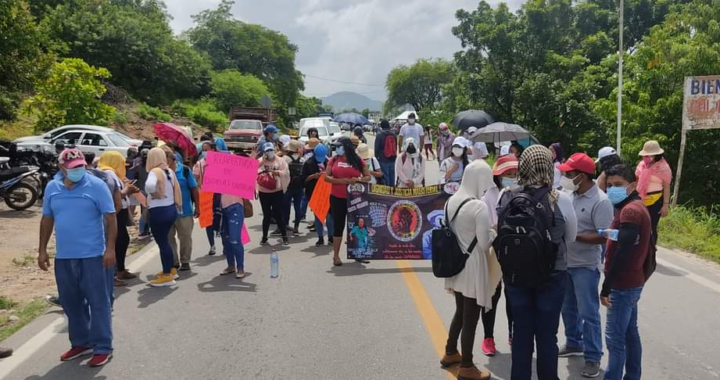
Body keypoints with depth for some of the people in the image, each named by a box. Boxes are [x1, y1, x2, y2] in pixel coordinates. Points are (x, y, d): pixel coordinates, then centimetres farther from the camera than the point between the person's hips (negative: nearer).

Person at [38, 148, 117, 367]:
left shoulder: (96, 186, -7)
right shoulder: (52, 188, 6)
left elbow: (110, 218, -8)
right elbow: (47, 219, 14)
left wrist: (110, 248, -14)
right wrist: (42, 249, 12)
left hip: (92, 255, -5)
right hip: (63, 256, 5)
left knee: (98, 302, 1)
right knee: (71, 303, 14)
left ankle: (102, 348, 9)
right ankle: (80, 343, 30)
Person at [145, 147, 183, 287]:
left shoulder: (155, 171, -16)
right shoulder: (170, 171, 7)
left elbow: (149, 185, -37)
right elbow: (176, 189, 10)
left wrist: (154, 194, -18)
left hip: (159, 212, -8)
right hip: (171, 209, 8)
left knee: (162, 242, 0)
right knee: (165, 240, 21)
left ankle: (167, 276, 6)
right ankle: (171, 270, 32)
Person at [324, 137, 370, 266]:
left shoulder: (358, 161, 0)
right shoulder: (334, 160, 1)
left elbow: (368, 177, 6)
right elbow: (326, 177, -2)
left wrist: (358, 179, -15)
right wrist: (340, 181, -17)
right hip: (337, 198, -1)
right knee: (338, 226, 4)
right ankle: (336, 255, 12)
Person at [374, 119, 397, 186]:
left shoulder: (379, 135, -11)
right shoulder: (393, 134, 7)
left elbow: (377, 148, -9)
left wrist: (377, 157, 3)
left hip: (383, 160, -5)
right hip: (392, 159, 5)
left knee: (385, 177, -2)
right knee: (392, 177, 13)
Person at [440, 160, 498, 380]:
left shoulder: (451, 201, 3)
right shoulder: (479, 207, -21)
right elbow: (485, 243, -18)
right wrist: (494, 232, 0)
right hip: (473, 268, -8)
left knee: (460, 312, 25)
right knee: (471, 318, 6)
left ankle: (450, 353, 39)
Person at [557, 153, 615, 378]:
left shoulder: (600, 201, -18)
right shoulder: (569, 194, 1)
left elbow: (604, 236, -21)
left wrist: (573, 236, -25)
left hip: (585, 266, -7)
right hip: (565, 262, 7)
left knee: (588, 313, 1)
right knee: (568, 308, 20)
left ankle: (593, 357, 14)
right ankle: (574, 344, 38)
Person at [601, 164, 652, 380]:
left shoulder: (629, 210, -19)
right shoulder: (637, 207, 12)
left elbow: (623, 252, -25)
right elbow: (642, 247, 17)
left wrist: (606, 286, -22)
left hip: (623, 284, -10)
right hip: (632, 282, 10)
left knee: (614, 337, -5)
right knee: (629, 332, 18)